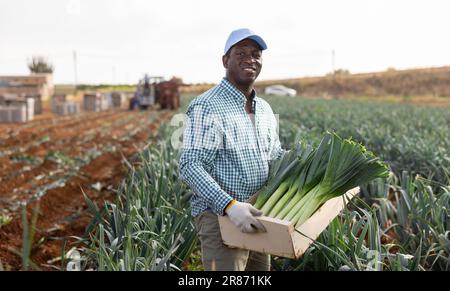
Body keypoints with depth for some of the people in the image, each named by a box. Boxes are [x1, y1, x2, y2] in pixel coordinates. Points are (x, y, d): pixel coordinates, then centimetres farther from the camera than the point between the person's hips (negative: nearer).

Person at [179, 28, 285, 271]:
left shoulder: (264, 109, 12)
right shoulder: (207, 107, -14)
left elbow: (276, 157, 23)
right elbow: (190, 167, -22)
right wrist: (230, 205, -32)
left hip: (256, 221, 8)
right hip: (220, 217, -8)